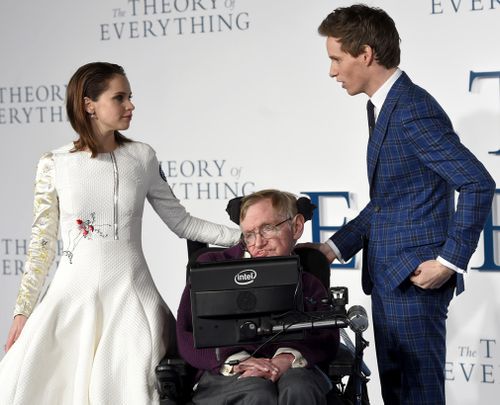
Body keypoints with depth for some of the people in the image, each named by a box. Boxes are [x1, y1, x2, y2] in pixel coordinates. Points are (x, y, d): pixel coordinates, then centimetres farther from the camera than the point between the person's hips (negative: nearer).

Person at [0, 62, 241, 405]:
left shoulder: (142, 157, 4)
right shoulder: (54, 164, 1)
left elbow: (181, 222, 10)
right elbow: (43, 242, 5)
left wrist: (244, 236, 1)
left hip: (131, 293, 0)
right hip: (74, 292, 0)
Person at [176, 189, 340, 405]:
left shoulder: (309, 286, 24)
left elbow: (328, 339, 6)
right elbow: (188, 335, 7)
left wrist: (289, 358, -19)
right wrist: (235, 362, -13)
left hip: (292, 371, 1)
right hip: (225, 376, -1)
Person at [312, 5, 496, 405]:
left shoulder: (413, 110, -17)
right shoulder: (387, 107, 14)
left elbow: (478, 185, -22)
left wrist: (449, 262, -19)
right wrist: (337, 247, 15)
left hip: (415, 278, -10)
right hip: (388, 277, 10)